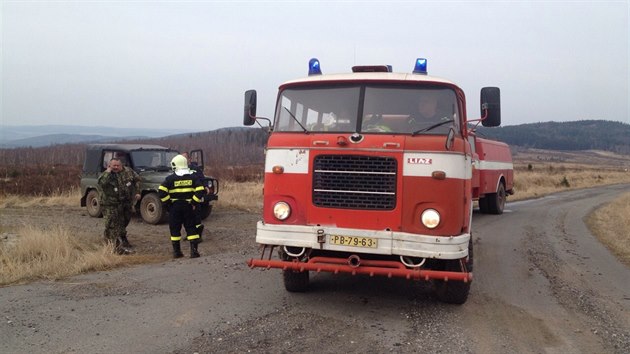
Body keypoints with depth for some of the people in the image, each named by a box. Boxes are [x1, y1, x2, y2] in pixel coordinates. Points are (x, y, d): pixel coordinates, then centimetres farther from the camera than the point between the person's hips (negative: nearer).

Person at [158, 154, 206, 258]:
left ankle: (177, 252, 14)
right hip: (188, 206, 1)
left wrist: (167, 203, -3)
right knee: (191, 228, 6)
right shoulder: (192, 177, 1)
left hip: (174, 207, -1)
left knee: (175, 229, 10)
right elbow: (200, 190, -8)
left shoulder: (170, 178, -3)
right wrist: (195, 203, -2)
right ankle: (194, 251, -2)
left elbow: (161, 192, -12)